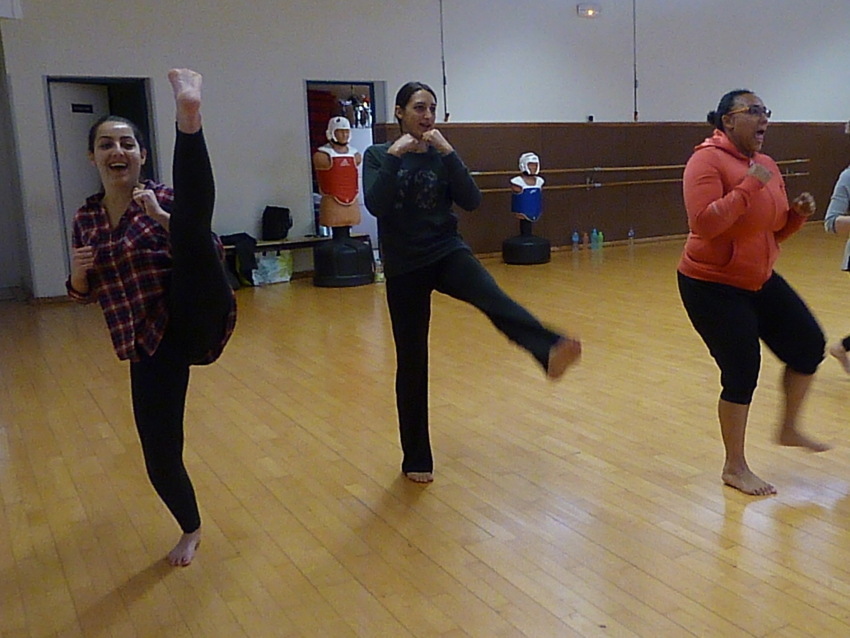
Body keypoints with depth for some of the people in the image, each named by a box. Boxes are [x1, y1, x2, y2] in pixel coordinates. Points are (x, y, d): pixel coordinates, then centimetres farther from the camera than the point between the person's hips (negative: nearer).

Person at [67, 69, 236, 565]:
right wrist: (78, 273, -2)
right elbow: (84, 294, 20)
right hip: (150, 343, 4)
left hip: (198, 319, -4)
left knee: (189, 223, -28)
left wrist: (165, 219, -22)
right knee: (160, 454, 6)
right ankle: (191, 530, 34)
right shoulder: (86, 219, 12)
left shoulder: (164, 200, 1)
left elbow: (210, 253, -10)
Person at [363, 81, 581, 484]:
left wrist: (448, 153, -13)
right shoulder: (378, 155, 2)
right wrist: (395, 155, -17)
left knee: (492, 298, -32)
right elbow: (375, 205, -16)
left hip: (447, 252, 1)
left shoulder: (440, 155, 7)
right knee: (411, 361, 3)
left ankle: (550, 352, -62)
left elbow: (472, 202, -7)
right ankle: (416, 459, 17)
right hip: (404, 268, -1)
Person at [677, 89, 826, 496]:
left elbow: (776, 231, 13)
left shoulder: (767, 166, 7)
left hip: (760, 280, 8)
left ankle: (789, 429, 34)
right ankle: (735, 468, 19)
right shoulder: (708, 160, -17)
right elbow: (704, 224, -29)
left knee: (810, 345, 10)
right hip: (713, 285, -8)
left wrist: (798, 213, -6)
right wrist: (749, 186, -27)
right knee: (742, 375, -1)